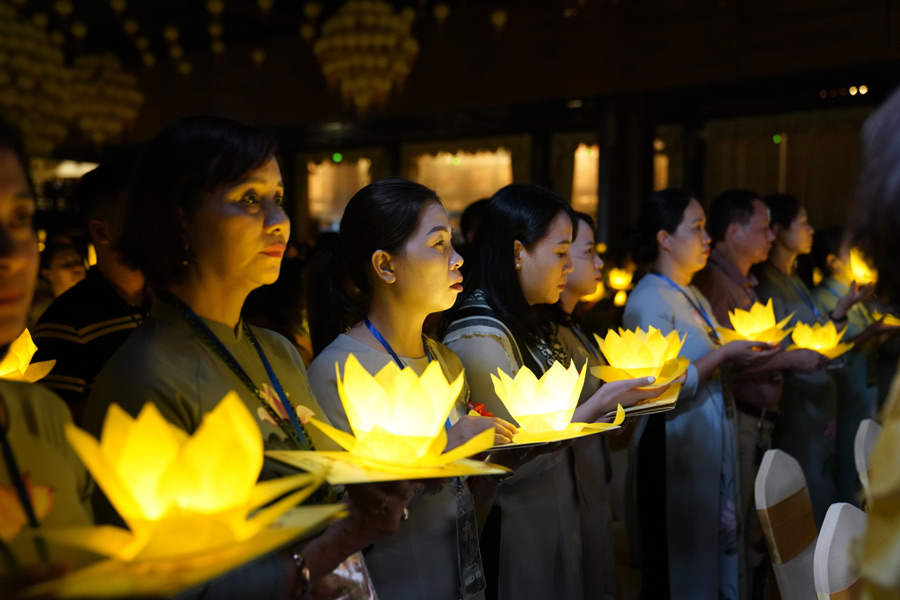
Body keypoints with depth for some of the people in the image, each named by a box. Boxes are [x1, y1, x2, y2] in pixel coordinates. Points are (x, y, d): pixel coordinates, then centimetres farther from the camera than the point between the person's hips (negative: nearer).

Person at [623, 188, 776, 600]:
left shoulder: (694, 297, 15)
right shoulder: (649, 300, -15)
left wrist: (744, 352, 7)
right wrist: (723, 354, -18)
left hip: (711, 444, 9)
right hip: (675, 449, -9)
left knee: (718, 549, 15)